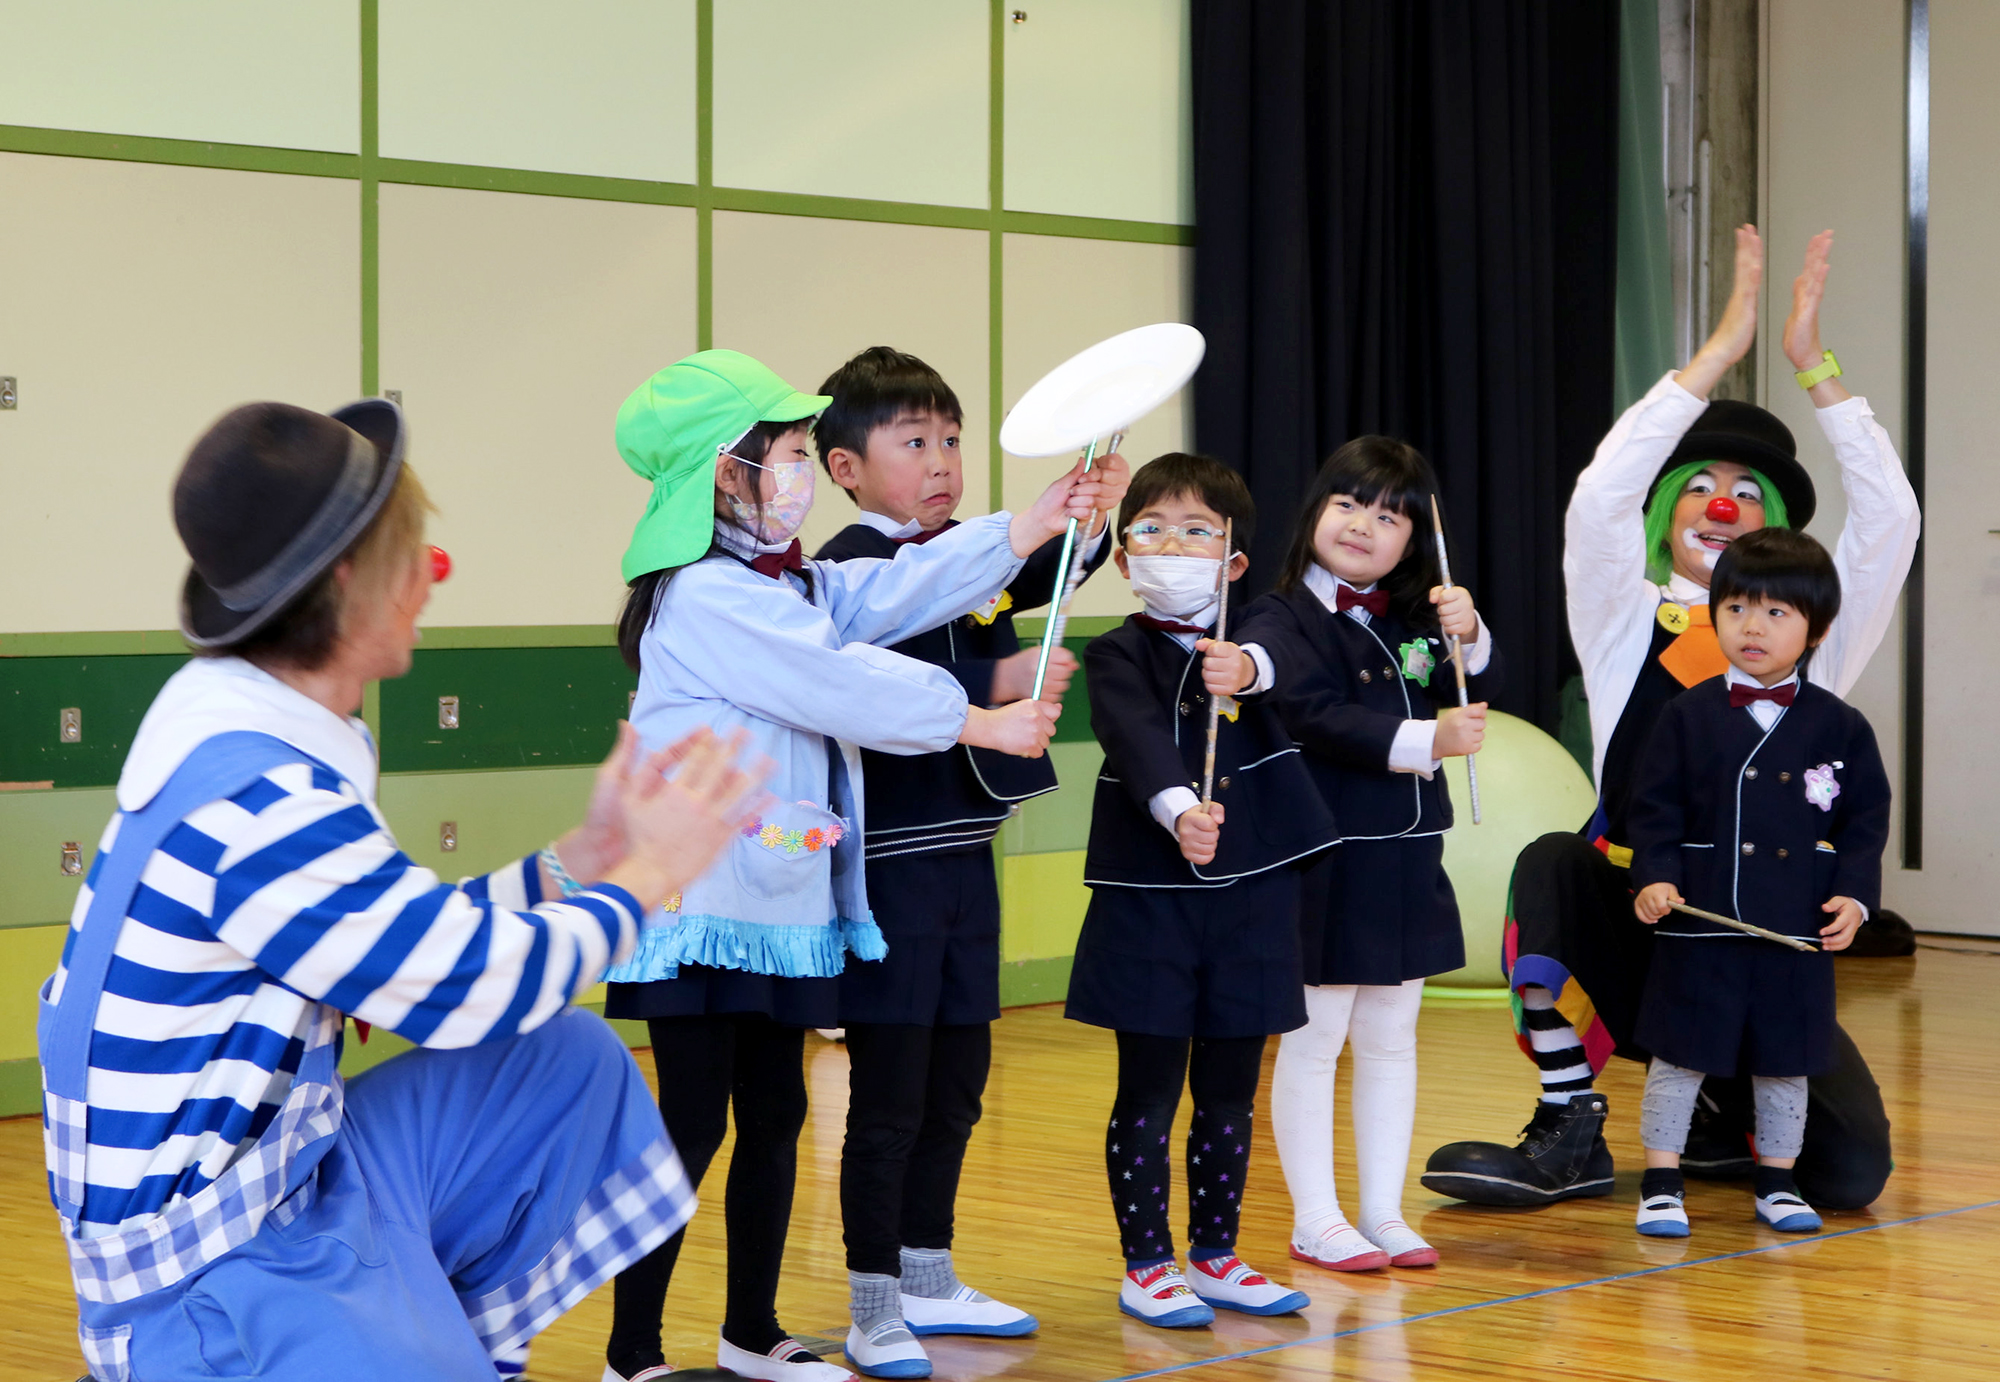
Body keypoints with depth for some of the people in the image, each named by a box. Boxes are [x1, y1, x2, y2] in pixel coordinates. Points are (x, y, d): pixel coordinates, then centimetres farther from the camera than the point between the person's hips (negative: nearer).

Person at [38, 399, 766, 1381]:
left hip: (286, 1163, 10)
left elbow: (415, 938, 15)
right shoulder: (252, 798, -25)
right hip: (213, 1261, -10)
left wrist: (578, 859, 14)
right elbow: (474, 986, -15)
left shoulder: (232, 720, 5)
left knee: (571, 1061, 13)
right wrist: (646, 875, 0)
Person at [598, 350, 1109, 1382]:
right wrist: (987, 726, -7)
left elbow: (909, 589, 8)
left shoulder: (785, 584, 16)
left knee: (774, 1118, 14)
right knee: (692, 1128, -8)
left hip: (779, 901, 10)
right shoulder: (705, 598, -16)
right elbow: (850, 688, -16)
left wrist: (1041, 522, 2)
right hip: (708, 906, -10)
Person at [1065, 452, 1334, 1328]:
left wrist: (1247, 669, -41)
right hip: (1148, 898, -3)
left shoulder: (1254, 639, 5)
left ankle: (1216, 1256, 23)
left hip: (1253, 895, 3)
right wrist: (1178, 809, -43)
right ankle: (1147, 1264, 10)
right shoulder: (1119, 655, -4)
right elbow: (1139, 739, -23)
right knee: (1148, 1091, 1)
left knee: (1230, 1093, 12)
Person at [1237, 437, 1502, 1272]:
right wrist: (1423, 741, -30)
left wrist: (1467, 637, -16)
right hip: (1320, 863, -7)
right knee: (1313, 1040, 1)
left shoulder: (1412, 620, 12)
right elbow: (1319, 717, -23)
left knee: (1391, 1039, 12)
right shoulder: (1282, 622, -10)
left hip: (1404, 860, 7)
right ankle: (1315, 1221, 8)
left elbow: (1480, 690, 4)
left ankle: (1384, 1212, 20)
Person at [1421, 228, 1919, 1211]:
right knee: (1552, 865, -32)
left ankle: (1728, 1106, 23)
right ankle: (1569, 1135, -14)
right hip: (1634, 926, 0)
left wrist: (1813, 364, -12)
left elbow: (1889, 520, -7)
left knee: (1851, 1174, -14)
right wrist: (1722, 350, -14)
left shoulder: (1809, 636, 6)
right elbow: (1599, 498, -13)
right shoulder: (1629, 624, 3)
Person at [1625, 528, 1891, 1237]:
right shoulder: (1688, 716, -1)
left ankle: (1778, 1183, 25)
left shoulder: (1840, 727, 2)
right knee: (1677, 1054, 3)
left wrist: (1855, 894, -6)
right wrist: (1654, 878, -13)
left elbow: (1866, 820, 5)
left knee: (1785, 1061, 11)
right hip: (1699, 921, -1)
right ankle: (1661, 1184, 13)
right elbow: (1655, 807, 0)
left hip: (1799, 930, 1)